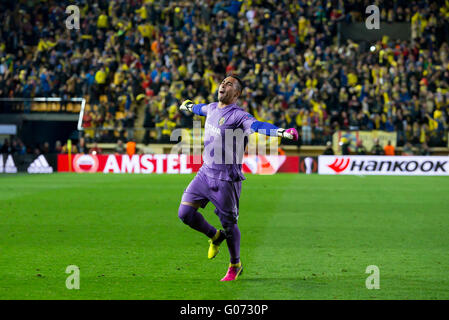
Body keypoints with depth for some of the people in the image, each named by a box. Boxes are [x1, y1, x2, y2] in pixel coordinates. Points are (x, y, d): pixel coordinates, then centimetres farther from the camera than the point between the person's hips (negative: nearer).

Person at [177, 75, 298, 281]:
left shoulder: (238, 115, -16)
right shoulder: (211, 109, 8)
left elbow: (257, 126, -33)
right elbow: (201, 108, 33)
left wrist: (282, 132, -52)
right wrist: (189, 106, 55)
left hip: (226, 179, -7)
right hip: (206, 172, 7)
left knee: (228, 224, 1)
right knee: (185, 213, 0)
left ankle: (235, 266, 23)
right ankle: (215, 237, 28)